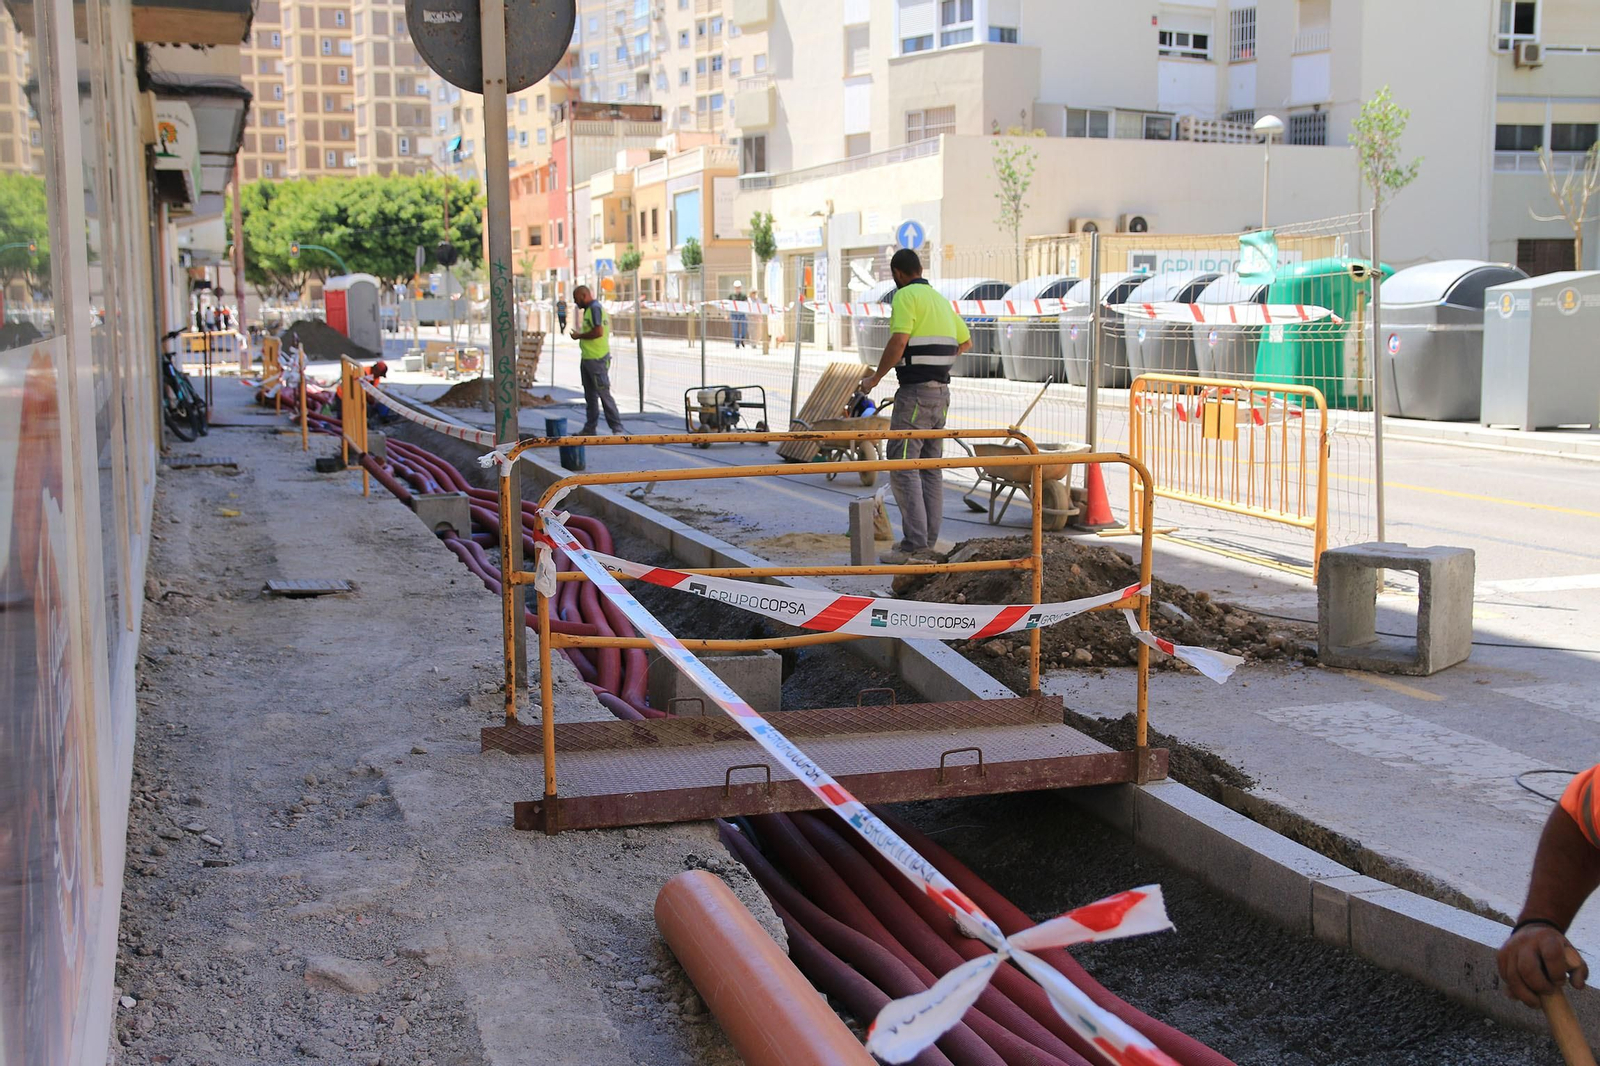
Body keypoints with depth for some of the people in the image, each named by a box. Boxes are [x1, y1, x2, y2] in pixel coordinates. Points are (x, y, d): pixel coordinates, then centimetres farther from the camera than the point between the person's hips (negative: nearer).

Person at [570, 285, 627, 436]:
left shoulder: (595, 309, -14)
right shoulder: (589, 309, 17)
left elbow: (598, 332, -24)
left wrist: (579, 336, -14)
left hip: (597, 360, -10)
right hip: (587, 359, 10)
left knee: (604, 394, -8)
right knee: (590, 395, 13)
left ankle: (617, 427, -4)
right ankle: (590, 428, 19)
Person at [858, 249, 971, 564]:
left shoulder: (906, 296, -9)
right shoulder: (940, 299, 17)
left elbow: (898, 343, -21)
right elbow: (966, 341, 30)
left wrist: (874, 378, -9)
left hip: (915, 392, -9)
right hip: (941, 390, 9)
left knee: (902, 467, -8)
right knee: (930, 467, 11)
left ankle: (914, 542, -13)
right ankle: (928, 540, 13)